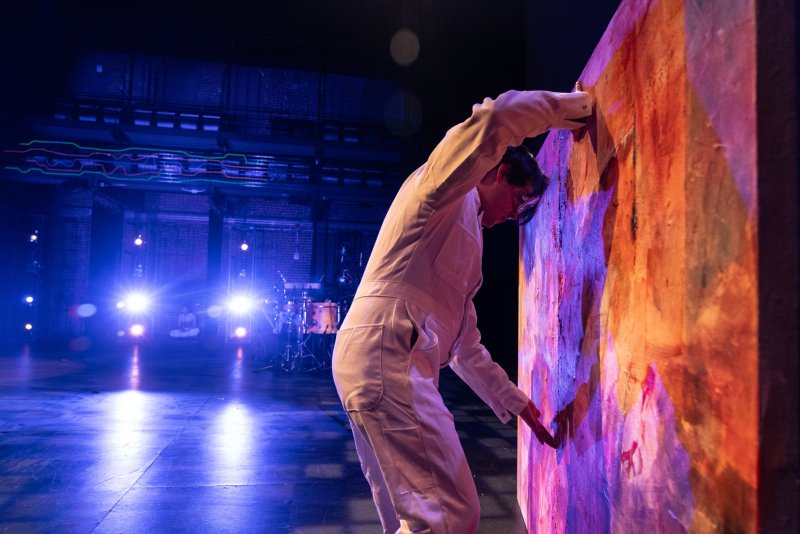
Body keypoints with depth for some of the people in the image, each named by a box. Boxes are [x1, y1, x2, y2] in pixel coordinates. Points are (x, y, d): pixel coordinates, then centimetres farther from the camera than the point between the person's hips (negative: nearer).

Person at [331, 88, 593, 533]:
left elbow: (466, 345, 29)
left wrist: (517, 403, 30)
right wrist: (578, 104, 2)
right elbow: (503, 115, -16)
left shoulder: (466, 232, 28)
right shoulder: (450, 191, 3)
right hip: (386, 360, -10)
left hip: (392, 369, 10)